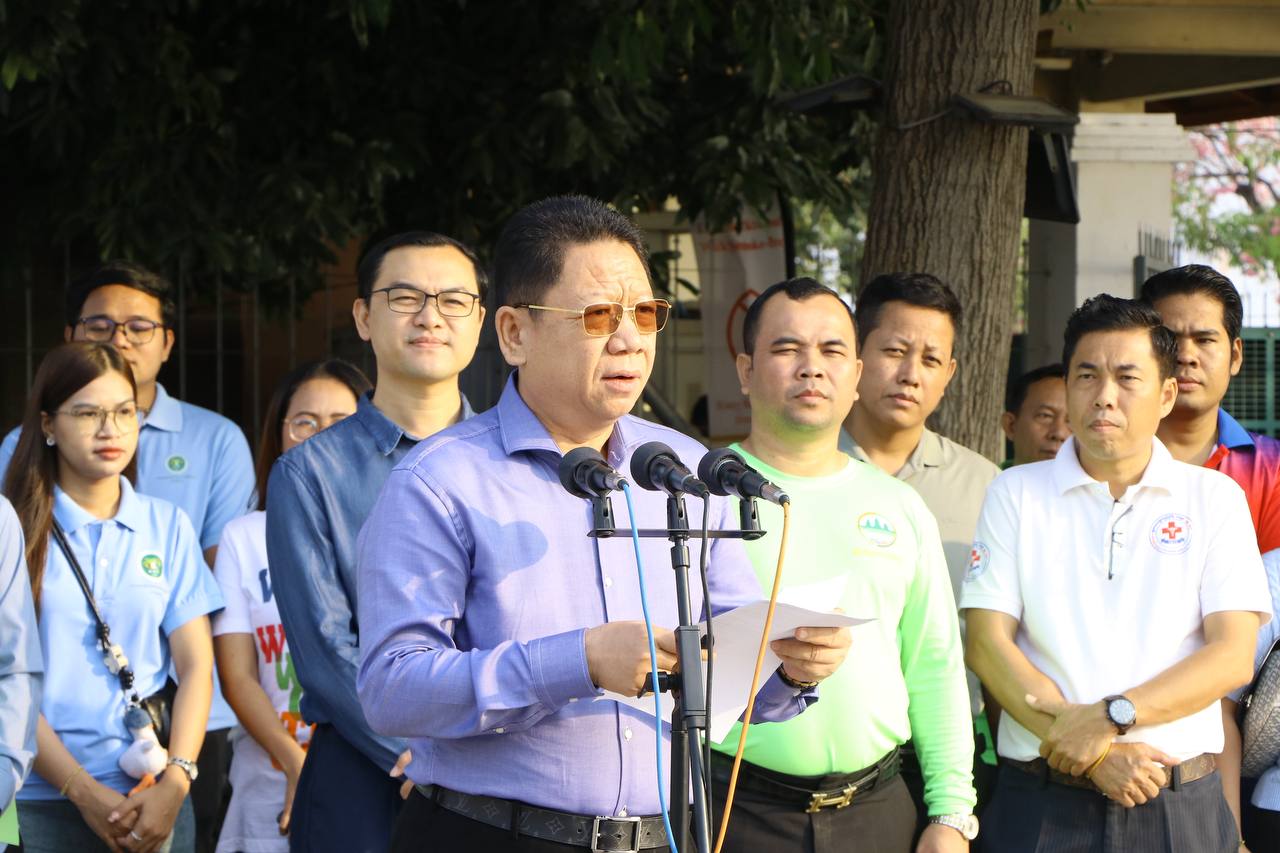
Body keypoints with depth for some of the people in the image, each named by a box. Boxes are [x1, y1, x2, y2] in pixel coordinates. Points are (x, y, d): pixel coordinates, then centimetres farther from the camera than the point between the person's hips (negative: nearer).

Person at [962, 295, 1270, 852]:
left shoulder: (1215, 498, 6)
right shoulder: (1015, 493, 6)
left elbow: (1234, 656, -3)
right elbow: (987, 645, -4)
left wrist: (1110, 717, -16)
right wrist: (1095, 755, -14)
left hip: (1181, 808, 1)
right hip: (1041, 805, 0)